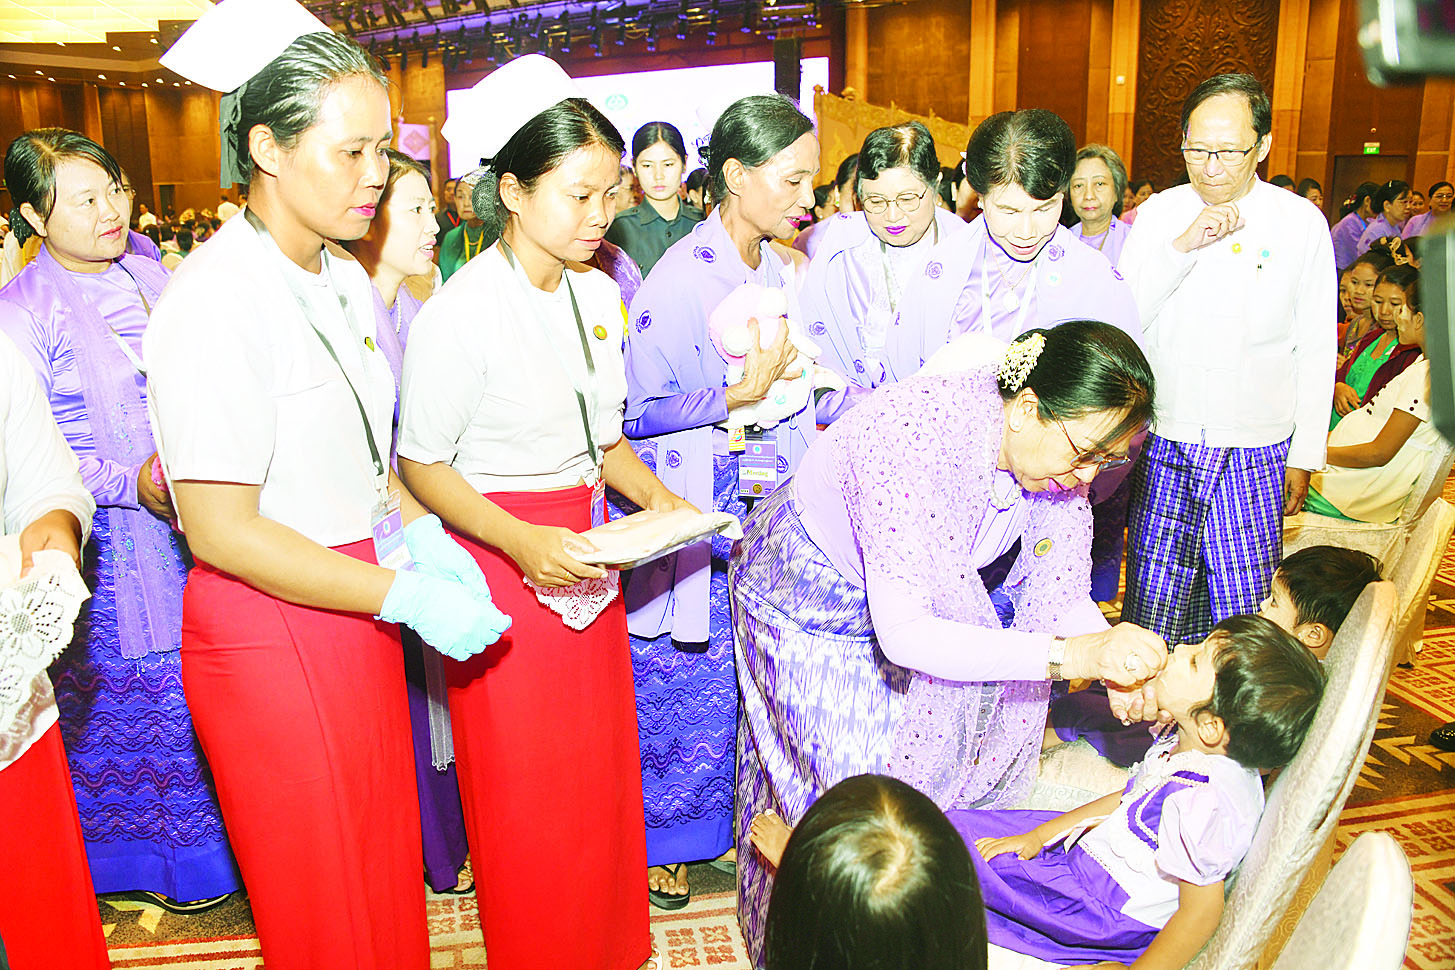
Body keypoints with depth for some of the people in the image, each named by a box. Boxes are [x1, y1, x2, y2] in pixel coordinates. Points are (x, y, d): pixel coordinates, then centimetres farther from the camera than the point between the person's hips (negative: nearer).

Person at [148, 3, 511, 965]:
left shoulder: (345, 280, 5)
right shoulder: (216, 300, -21)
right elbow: (221, 531, -22)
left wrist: (420, 533, -1)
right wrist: (406, 596, -21)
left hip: (356, 613, 7)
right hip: (268, 634, -7)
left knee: (385, 863, 21)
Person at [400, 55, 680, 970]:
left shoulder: (597, 294, 5)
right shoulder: (462, 311, -16)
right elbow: (422, 463, -11)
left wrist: (653, 496, -2)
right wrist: (521, 541, -23)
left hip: (583, 553, 6)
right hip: (503, 562, -6)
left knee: (604, 774, 17)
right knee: (527, 799, 7)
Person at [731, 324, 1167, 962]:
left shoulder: (1057, 446, -19)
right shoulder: (916, 440, -42)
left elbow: (1055, 591, -8)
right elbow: (902, 634, -42)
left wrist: (1116, 664, -27)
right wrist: (1070, 655, -44)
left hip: (922, 588, 7)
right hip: (808, 592, -6)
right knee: (853, 777, -7)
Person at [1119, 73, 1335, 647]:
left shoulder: (1301, 222, 0)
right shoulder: (1157, 215, 2)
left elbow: (1316, 350, 5)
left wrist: (1306, 455, 4)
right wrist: (1182, 247, -17)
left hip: (1257, 455, 0)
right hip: (1163, 450, 1)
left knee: (1244, 616, 3)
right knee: (1152, 607, 5)